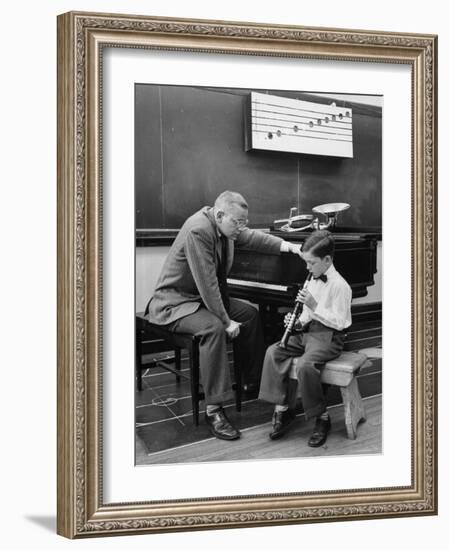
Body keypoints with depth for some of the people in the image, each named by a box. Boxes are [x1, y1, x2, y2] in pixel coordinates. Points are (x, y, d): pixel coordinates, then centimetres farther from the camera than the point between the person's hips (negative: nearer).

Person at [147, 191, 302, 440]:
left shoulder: (224, 225, -2)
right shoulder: (198, 231, -29)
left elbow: (252, 237, 8)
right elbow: (207, 283, -31)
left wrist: (288, 246, -8)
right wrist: (227, 321, -25)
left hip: (204, 297, 10)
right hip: (174, 302, -10)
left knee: (250, 313, 4)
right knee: (215, 328, -33)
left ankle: (254, 382, 18)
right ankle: (214, 410, -28)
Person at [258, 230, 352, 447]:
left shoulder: (339, 285, -13)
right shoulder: (313, 281, 12)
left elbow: (339, 322, -18)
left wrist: (314, 306, -21)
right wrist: (297, 321, 0)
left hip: (328, 336, -8)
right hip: (308, 331, 8)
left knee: (304, 365, -32)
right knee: (273, 352, -11)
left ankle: (322, 418, -11)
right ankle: (282, 408, -5)